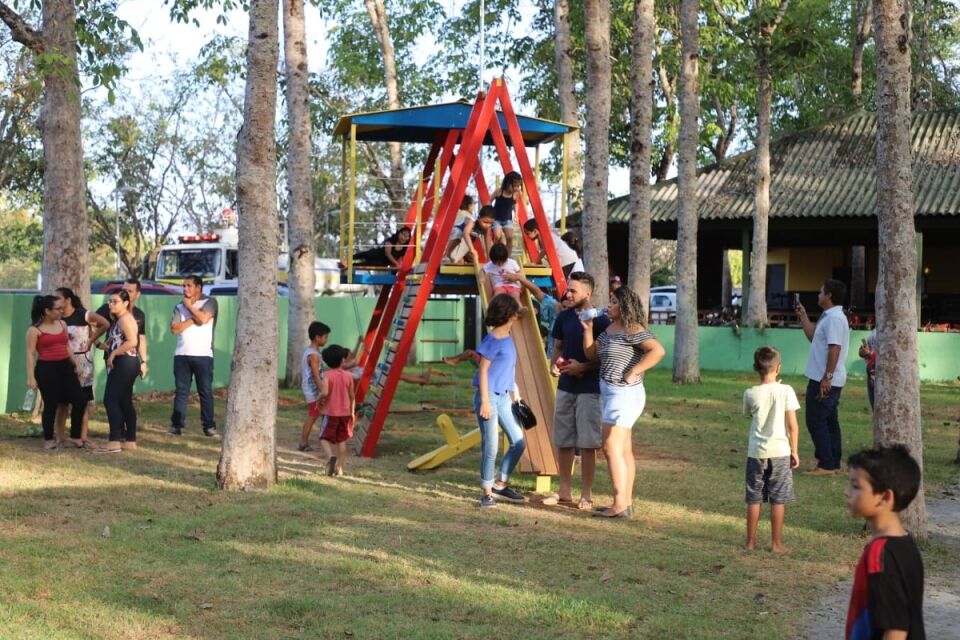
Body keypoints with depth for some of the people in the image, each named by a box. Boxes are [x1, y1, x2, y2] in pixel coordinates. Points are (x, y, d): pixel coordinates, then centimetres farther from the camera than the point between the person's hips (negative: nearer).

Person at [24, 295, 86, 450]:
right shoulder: (35, 330, -6)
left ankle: (75, 437, 13)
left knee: (79, 401, 0)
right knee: (51, 404, -1)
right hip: (46, 369, -6)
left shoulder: (62, 324, 12)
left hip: (65, 367, 6)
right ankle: (49, 440, 15)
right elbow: (30, 353, -8)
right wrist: (31, 377, -14)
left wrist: (76, 365, 17)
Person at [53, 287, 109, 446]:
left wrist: (92, 340, -5)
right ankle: (59, 437, 6)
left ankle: (83, 437, 10)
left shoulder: (82, 315, -10)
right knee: (62, 400, 2)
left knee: (83, 401, 5)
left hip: (82, 362, -3)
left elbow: (106, 324, -10)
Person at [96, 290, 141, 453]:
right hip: (123, 364, 11)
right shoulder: (119, 319, 19)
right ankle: (130, 441, 15)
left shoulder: (125, 318, -13)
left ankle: (115, 442, -12)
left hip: (125, 363, -11)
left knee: (110, 400, -11)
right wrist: (108, 345, 4)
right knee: (125, 402, 12)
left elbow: (132, 341, -25)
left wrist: (113, 353, -19)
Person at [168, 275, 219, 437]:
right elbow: (174, 329, 0)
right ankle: (177, 425, 7)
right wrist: (193, 319, -8)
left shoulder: (209, 302, 3)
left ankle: (209, 425, 4)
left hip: (203, 355, -3)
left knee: (205, 391, -1)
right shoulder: (179, 307, 13)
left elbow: (203, 319, -16)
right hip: (181, 355, 3)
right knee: (181, 391, 4)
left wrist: (189, 305, -3)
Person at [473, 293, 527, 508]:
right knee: (490, 447, -4)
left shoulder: (508, 338, 12)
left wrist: (513, 396, 20)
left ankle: (500, 484, 19)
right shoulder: (493, 339, -12)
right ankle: (487, 493, 8)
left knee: (518, 442, 6)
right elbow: (483, 370, -13)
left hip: (503, 397, 8)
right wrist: (485, 401, -16)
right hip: (489, 396, -8)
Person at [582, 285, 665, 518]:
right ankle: (626, 502, 18)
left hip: (624, 394, -10)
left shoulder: (633, 330, -16)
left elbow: (658, 351, -27)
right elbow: (591, 354, 15)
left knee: (611, 448, -12)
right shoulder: (610, 329, 12)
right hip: (610, 392, 10)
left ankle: (620, 505, -11)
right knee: (624, 449, 12)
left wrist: (633, 372, -24)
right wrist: (588, 329, 3)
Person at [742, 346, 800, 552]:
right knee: (778, 500, 5)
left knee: (754, 499, 10)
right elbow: (793, 426, -10)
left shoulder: (750, 393, -5)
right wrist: (794, 451, 0)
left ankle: (751, 541, 17)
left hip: (757, 452, 2)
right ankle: (777, 543, 9)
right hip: (780, 451, -1)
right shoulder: (786, 391, -10)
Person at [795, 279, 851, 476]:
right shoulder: (829, 317, 15)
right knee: (829, 421, 13)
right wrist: (803, 317, 23)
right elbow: (813, 337, 27)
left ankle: (826, 465, -6)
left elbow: (835, 349, -25)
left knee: (816, 421, -7)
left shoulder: (834, 318, -18)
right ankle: (833, 464, 17)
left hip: (825, 380, -10)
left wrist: (826, 378, -27)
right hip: (827, 380, 10)